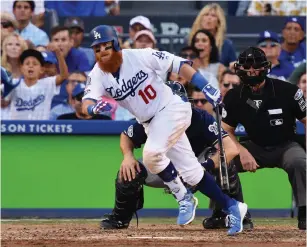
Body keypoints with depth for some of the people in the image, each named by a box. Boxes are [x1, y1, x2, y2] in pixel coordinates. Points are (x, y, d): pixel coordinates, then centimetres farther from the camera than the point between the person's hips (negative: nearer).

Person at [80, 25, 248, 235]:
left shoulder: (139, 56, -17)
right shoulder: (98, 75, -7)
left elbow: (177, 64, -13)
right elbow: (86, 106, -20)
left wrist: (205, 87, -22)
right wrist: (94, 107, -45)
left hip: (172, 108, -6)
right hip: (150, 123, 6)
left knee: (152, 153, -27)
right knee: (191, 171, 5)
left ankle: (183, 198, -6)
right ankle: (232, 207, 17)